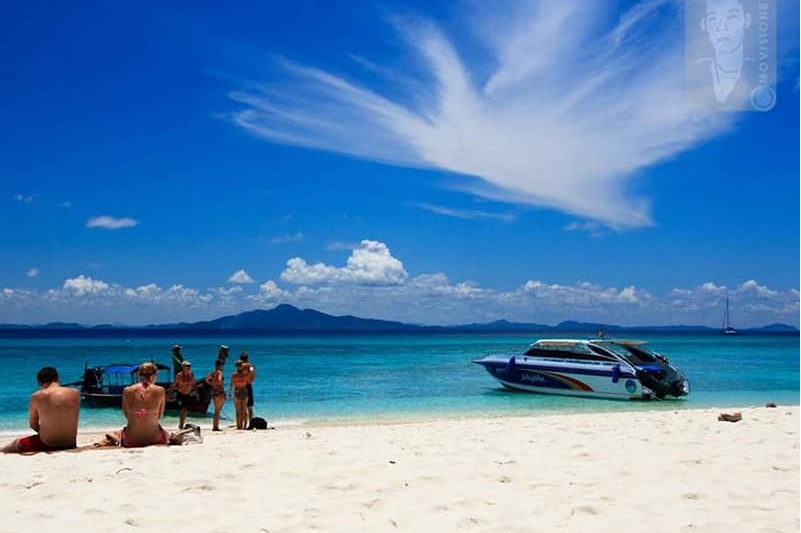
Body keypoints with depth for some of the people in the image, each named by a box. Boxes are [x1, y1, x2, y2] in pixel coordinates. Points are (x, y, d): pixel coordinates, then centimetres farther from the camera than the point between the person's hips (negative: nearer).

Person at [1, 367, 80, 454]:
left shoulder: (37, 396, -10)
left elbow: (33, 425, 0)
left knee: (16, 443, 28)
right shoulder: (75, 393, -3)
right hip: (70, 445, 3)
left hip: (47, 446, -3)